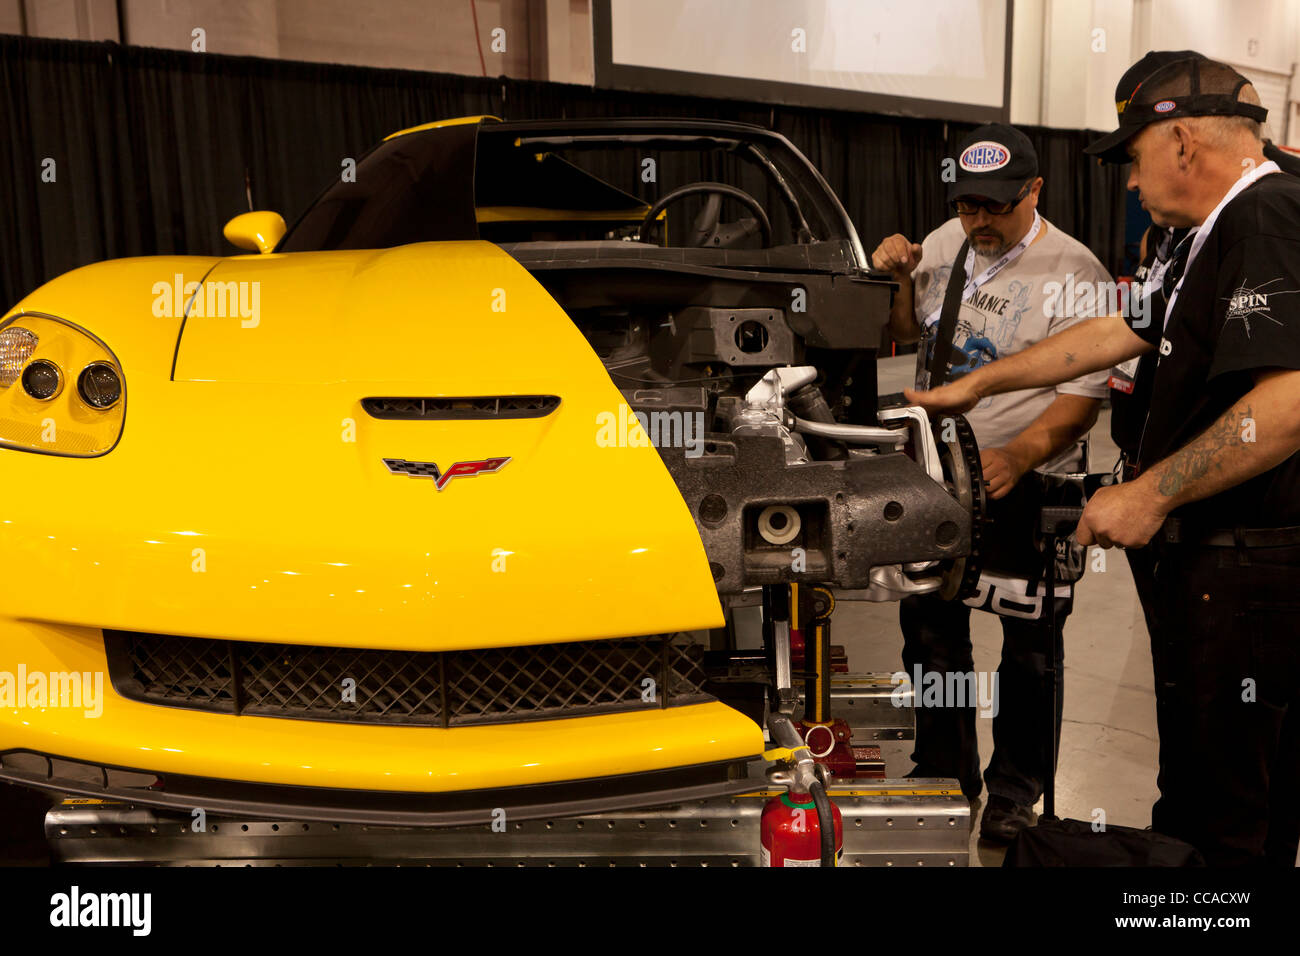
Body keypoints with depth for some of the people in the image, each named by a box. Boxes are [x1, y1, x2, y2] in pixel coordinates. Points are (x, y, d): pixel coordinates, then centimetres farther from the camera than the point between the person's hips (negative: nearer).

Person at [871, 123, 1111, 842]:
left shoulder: (1073, 274, -11)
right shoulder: (946, 242, 7)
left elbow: (1083, 398, -12)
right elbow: (907, 334, 18)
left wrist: (1018, 457, -28)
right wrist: (900, 280, -2)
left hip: (1024, 484, -5)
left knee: (1028, 644, 6)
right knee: (931, 625, 13)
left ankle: (1015, 790, 25)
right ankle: (944, 774, 31)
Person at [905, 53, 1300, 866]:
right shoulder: (1224, 234, 18)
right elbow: (1114, 334, 24)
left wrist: (1151, 493, -21)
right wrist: (974, 386, 26)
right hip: (1230, 564, 11)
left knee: (1213, 824, 1)